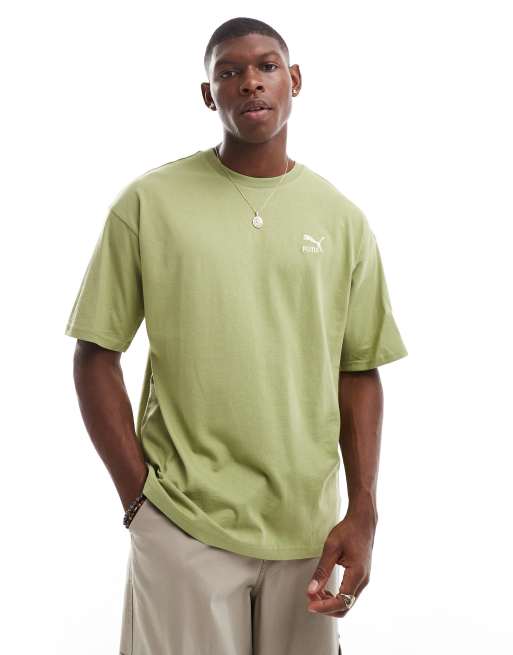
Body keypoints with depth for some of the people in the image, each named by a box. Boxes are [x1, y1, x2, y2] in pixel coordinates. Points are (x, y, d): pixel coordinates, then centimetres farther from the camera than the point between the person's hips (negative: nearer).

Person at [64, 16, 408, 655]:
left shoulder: (341, 218, 4)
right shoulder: (148, 202, -3)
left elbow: (360, 372, 5)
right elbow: (96, 356, -1)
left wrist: (363, 513, -3)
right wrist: (139, 495, -6)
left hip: (309, 526, 2)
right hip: (182, 526, -2)